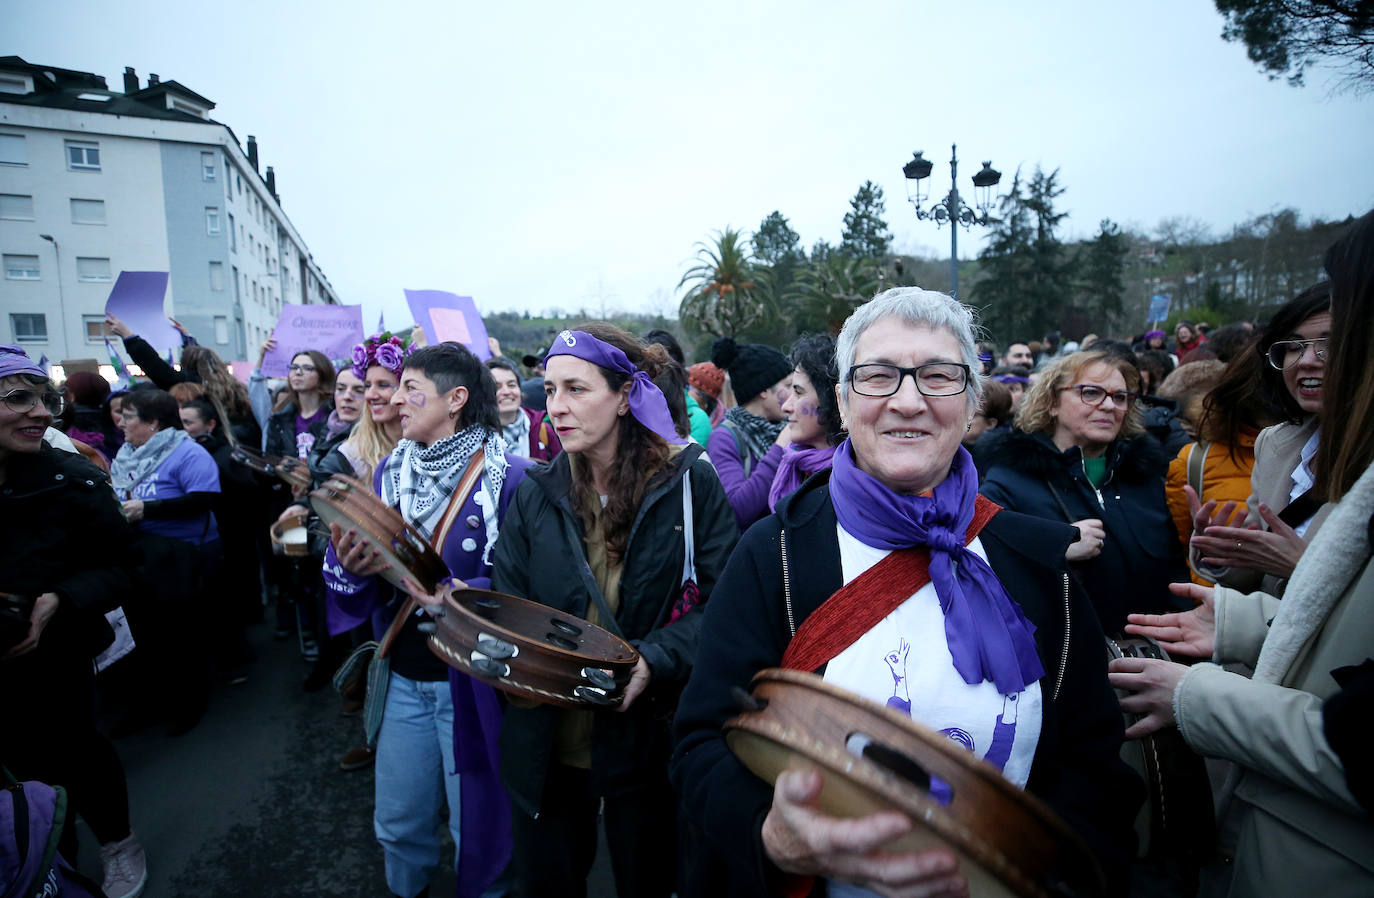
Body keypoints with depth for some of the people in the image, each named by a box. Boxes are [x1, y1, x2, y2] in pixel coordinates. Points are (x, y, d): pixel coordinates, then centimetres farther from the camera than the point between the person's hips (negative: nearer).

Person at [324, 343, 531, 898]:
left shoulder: (509, 477, -17)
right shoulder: (390, 472, 3)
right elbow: (350, 569, 4)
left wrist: (425, 583, -29)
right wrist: (349, 566, -19)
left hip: (473, 681, -5)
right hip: (404, 677, 5)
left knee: (478, 826, 14)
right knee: (398, 823, 23)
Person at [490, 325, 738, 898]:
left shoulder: (688, 483, -10)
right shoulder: (537, 494, 1)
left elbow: (720, 602, -11)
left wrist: (652, 661, -25)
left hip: (645, 735, -2)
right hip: (548, 738, 3)